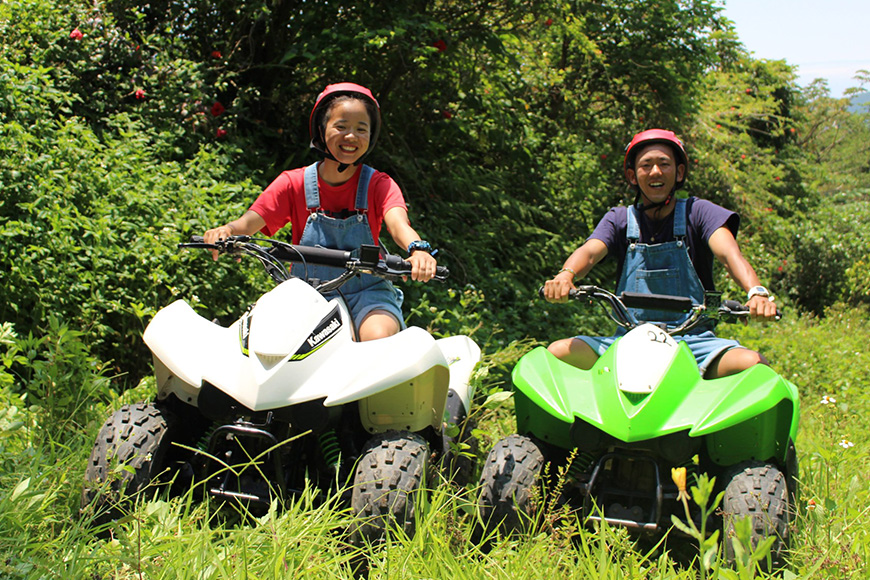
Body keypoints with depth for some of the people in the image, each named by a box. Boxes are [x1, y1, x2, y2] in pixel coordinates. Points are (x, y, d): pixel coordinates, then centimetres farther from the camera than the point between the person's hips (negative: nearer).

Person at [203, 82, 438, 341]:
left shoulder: (379, 185, -2)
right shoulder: (294, 183, 2)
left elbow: (397, 222, -23)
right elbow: (251, 221, -10)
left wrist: (418, 249, -48)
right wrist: (225, 231, -36)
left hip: (367, 292, -2)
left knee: (379, 338, -32)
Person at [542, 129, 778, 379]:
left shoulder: (698, 212, 6)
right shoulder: (619, 219, 13)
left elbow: (728, 251, -12)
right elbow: (590, 251, -7)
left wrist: (757, 292, -34)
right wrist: (565, 275, -32)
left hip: (693, 341, -1)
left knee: (753, 364, -30)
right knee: (558, 352, -22)